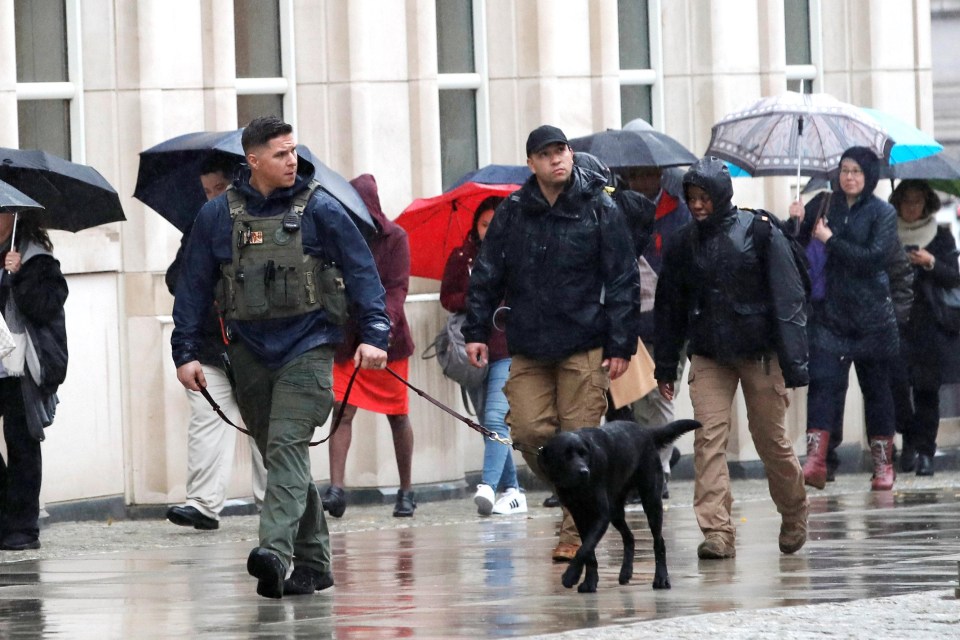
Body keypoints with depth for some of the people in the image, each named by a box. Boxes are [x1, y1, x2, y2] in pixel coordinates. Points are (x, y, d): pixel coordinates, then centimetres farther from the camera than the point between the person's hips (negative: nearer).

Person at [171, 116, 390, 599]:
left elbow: (361, 272, 1)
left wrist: (373, 334, -9)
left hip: (307, 346, -4)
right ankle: (313, 562, 17)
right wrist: (186, 352, 5)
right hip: (250, 350, 4)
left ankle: (275, 551, -31)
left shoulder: (319, 210, 0)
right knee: (276, 456, 8)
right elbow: (193, 286, 10)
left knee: (286, 447, -19)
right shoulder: (217, 216, 5)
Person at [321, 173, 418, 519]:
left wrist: (384, 323, -26)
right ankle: (336, 488, -17)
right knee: (342, 410, -11)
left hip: (387, 338, -2)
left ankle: (406, 490, 19)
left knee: (397, 415, 7)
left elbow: (398, 287, -10)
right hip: (348, 339, 2)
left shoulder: (394, 238, -2)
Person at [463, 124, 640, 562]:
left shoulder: (599, 210, -1)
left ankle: (576, 532, 3)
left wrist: (621, 345, -6)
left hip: (584, 347, -3)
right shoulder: (512, 213, 7)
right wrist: (476, 332, 4)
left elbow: (623, 281, -1)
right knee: (529, 432, -4)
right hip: (528, 347, 3)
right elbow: (486, 275, 12)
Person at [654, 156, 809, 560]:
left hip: (759, 354, -3)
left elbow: (787, 298, -7)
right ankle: (717, 531, -15)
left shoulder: (760, 234, -6)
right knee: (708, 437, -11)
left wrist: (793, 361, -13)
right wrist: (665, 367, 12)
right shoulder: (683, 243, 5)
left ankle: (794, 516, 27)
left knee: (771, 439, 4)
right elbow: (669, 309, 14)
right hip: (708, 356, 3)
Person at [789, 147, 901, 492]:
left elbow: (874, 257, -13)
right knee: (823, 381, -12)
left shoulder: (882, 213, 1)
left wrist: (831, 240, -13)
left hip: (870, 317, -1)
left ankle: (883, 463, 17)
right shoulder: (823, 204, 8)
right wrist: (796, 224, -13)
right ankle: (815, 461, -20)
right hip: (829, 312, 1)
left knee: (876, 385, 7)